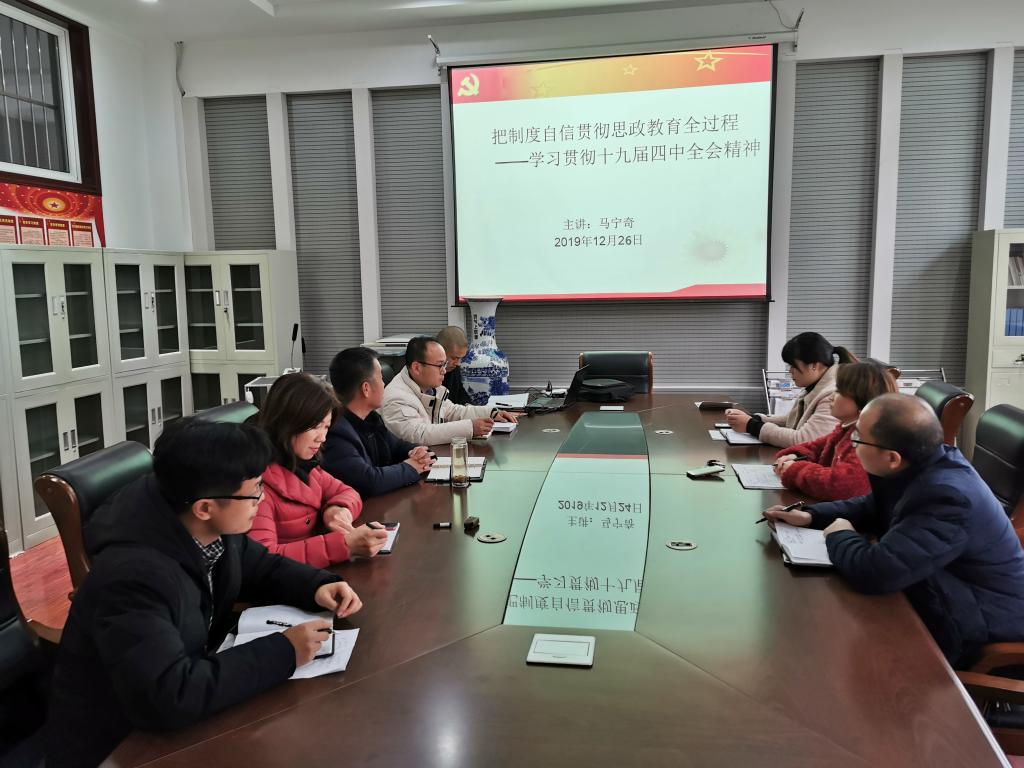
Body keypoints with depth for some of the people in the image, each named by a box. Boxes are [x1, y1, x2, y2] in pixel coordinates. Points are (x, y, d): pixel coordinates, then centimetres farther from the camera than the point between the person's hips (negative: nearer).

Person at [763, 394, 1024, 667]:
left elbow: (873, 571, -40)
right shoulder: (923, 463, -7)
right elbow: (875, 507, 13)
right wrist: (811, 516, 0)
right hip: (943, 598, 8)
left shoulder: (947, 497, -36)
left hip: (982, 630, -8)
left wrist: (839, 536, -18)